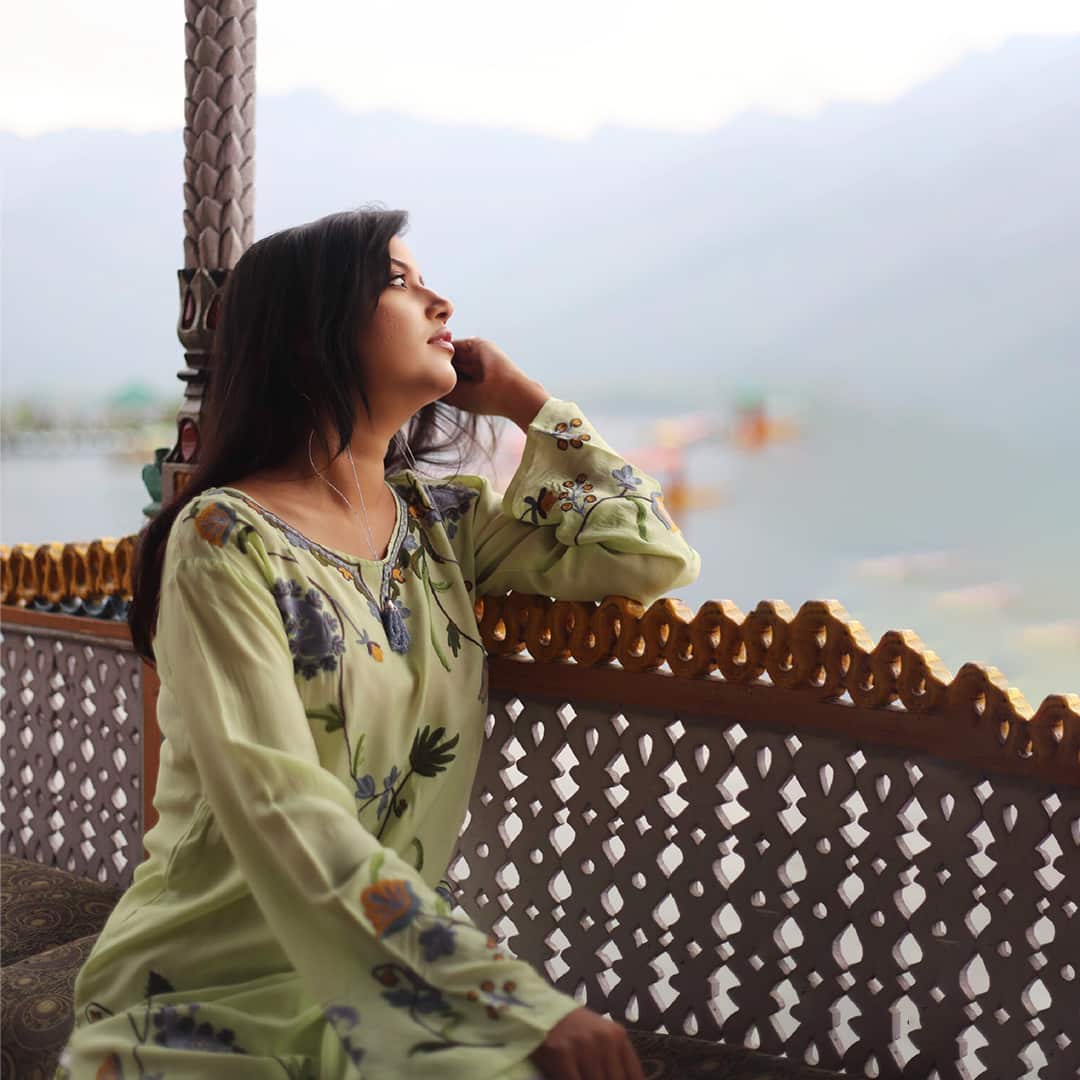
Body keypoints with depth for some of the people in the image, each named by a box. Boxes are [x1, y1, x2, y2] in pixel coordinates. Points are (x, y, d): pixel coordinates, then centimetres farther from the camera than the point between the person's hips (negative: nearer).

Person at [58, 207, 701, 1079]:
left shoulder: (441, 519, 6)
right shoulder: (226, 539, -13)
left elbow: (654, 553, 3)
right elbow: (286, 818, -22)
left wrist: (523, 400, 3)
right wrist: (529, 1003, -25)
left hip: (389, 969, 6)